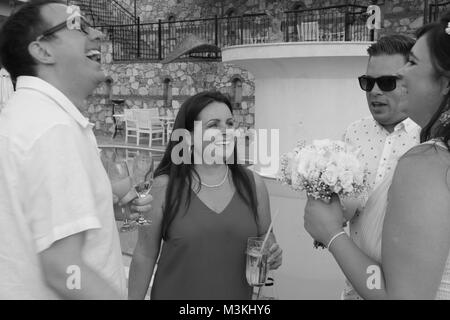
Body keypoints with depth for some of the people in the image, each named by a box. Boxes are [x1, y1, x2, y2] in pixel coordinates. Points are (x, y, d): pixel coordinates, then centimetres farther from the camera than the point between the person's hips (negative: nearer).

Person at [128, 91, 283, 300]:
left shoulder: (253, 184, -5)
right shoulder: (165, 186, -12)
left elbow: (266, 238, 8)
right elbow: (145, 255, -6)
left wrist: (272, 256, -12)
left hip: (237, 294, 3)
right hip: (174, 293, -2)